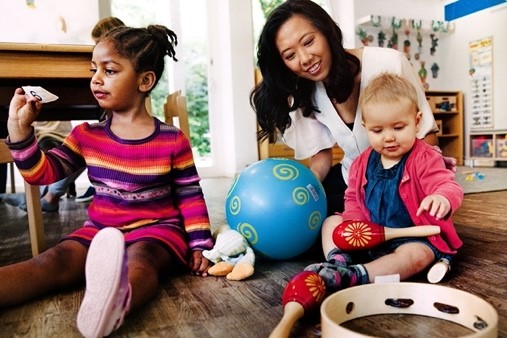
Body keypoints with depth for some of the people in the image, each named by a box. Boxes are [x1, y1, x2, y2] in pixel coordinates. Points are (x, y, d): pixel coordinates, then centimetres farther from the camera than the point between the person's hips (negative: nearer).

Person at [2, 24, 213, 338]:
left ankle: (116, 301, -69)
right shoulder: (86, 136, 8)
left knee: (141, 256, -37)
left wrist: (199, 244, -4)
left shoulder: (173, 140, -3)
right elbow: (43, 172, 6)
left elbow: (190, 195, 0)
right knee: (55, 260, -24)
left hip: (156, 229, -3)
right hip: (99, 230, 4)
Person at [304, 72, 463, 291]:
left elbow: (447, 186, -27)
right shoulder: (363, 162, 1)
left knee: (415, 256, -35)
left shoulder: (425, 159, -14)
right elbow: (353, 198, 10)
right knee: (333, 222, 1)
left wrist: (443, 199, -54)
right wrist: (355, 223, -10)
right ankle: (338, 261, -23)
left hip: (417, 238, -5)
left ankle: (353, 276, -43)